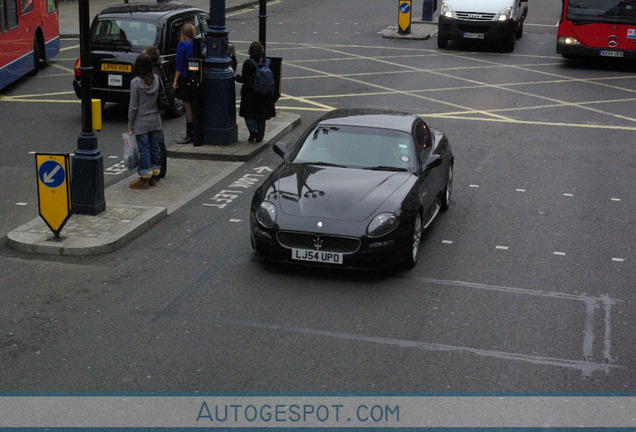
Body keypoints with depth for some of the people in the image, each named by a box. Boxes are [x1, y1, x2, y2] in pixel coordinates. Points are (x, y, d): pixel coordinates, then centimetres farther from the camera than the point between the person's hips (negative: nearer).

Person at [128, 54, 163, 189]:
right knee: (155, 148, 12)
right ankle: (154, 177, 21)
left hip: (141, 122, -5)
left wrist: (130, 125, -3)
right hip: (155, 120, 5)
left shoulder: (136, 82, -15)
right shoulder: (156, 78, -2)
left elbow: (133, 106, -12)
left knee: (144, 149, 1)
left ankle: (144, 179, 6)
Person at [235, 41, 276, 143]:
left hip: (250, 94, -3)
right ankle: (259, 137, 16)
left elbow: (244, 79, -13)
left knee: (249, 114, 11)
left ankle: (253, 130, -12)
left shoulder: (247, 63, -14)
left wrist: (236, 77, 6)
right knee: (261, 116, 13)